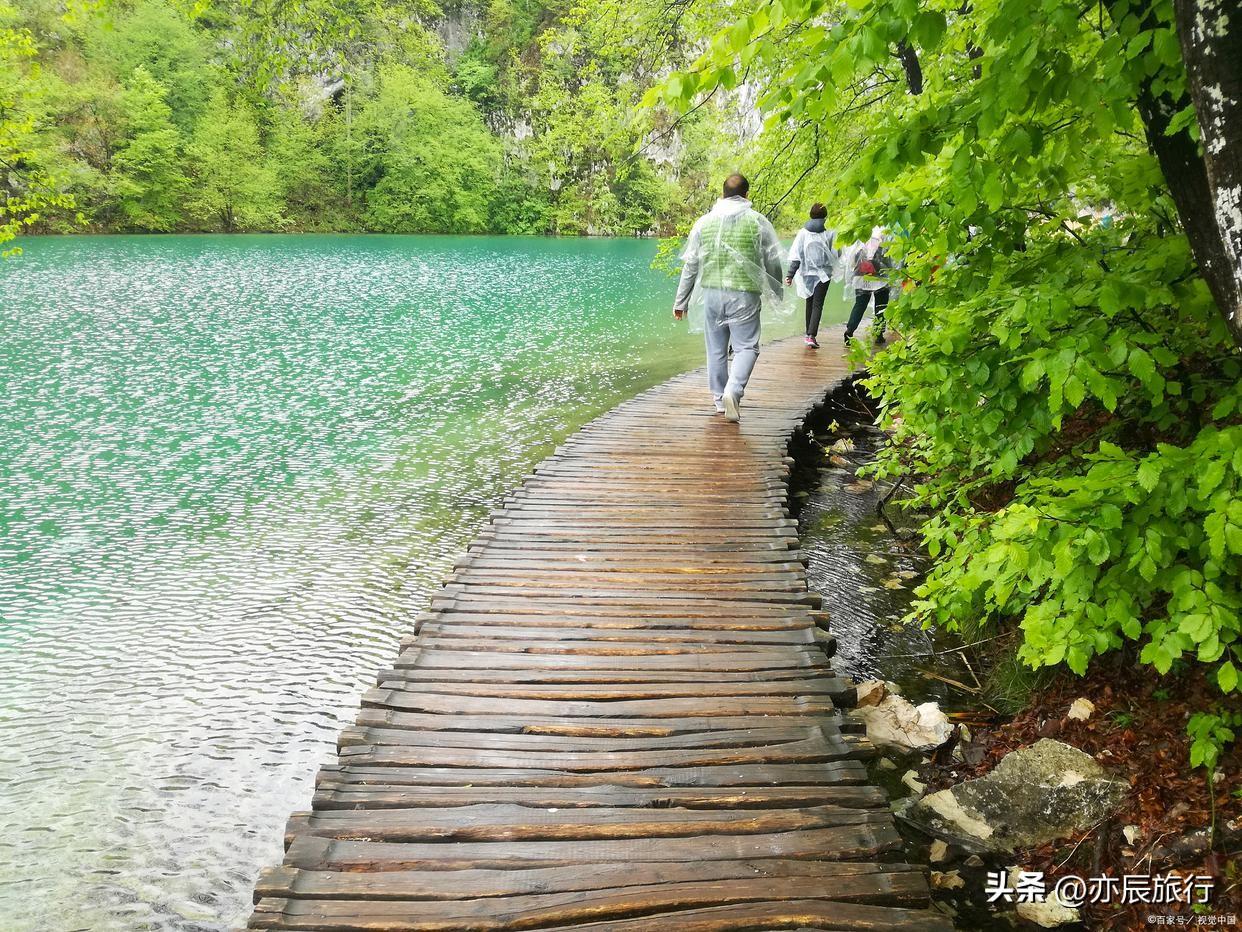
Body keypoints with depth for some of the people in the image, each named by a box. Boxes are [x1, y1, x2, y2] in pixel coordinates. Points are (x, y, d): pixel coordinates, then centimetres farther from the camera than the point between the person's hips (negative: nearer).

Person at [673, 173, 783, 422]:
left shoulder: (704, 222, 6)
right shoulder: (757, 221, -1)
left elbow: (690, 265, 8)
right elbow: (772, 262, 4)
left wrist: (681, 302, 15)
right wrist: (777, 294, 19)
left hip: (711, 294, 3)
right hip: (744, 296, -3)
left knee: (716, 349, 13)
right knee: (746, 347, 2)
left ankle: (719, 398, 21)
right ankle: (733, 390, -20)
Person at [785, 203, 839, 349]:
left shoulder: (803, 232, 0)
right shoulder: (830, 232, -5)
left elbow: (796, 255, -3)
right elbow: (837, 254, 0)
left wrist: (790, 274, -2)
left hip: (807, 272, 2)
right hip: (823, 273, -2)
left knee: (810, 303, 18)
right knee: (818, 305, -3)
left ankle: (809, 334, 24)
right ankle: (812, 336, -18)